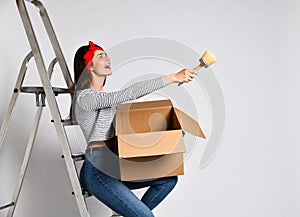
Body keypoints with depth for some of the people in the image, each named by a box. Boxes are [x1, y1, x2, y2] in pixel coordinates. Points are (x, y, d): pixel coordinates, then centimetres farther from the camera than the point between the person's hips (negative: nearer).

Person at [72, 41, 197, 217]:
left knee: (169, 179, 3)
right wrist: (173, 78, -27)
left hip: (115, 167, 9)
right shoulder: (84, 97, -15)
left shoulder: (107, 96, 16)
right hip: (96, 171, -9)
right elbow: (129, 93, -26)